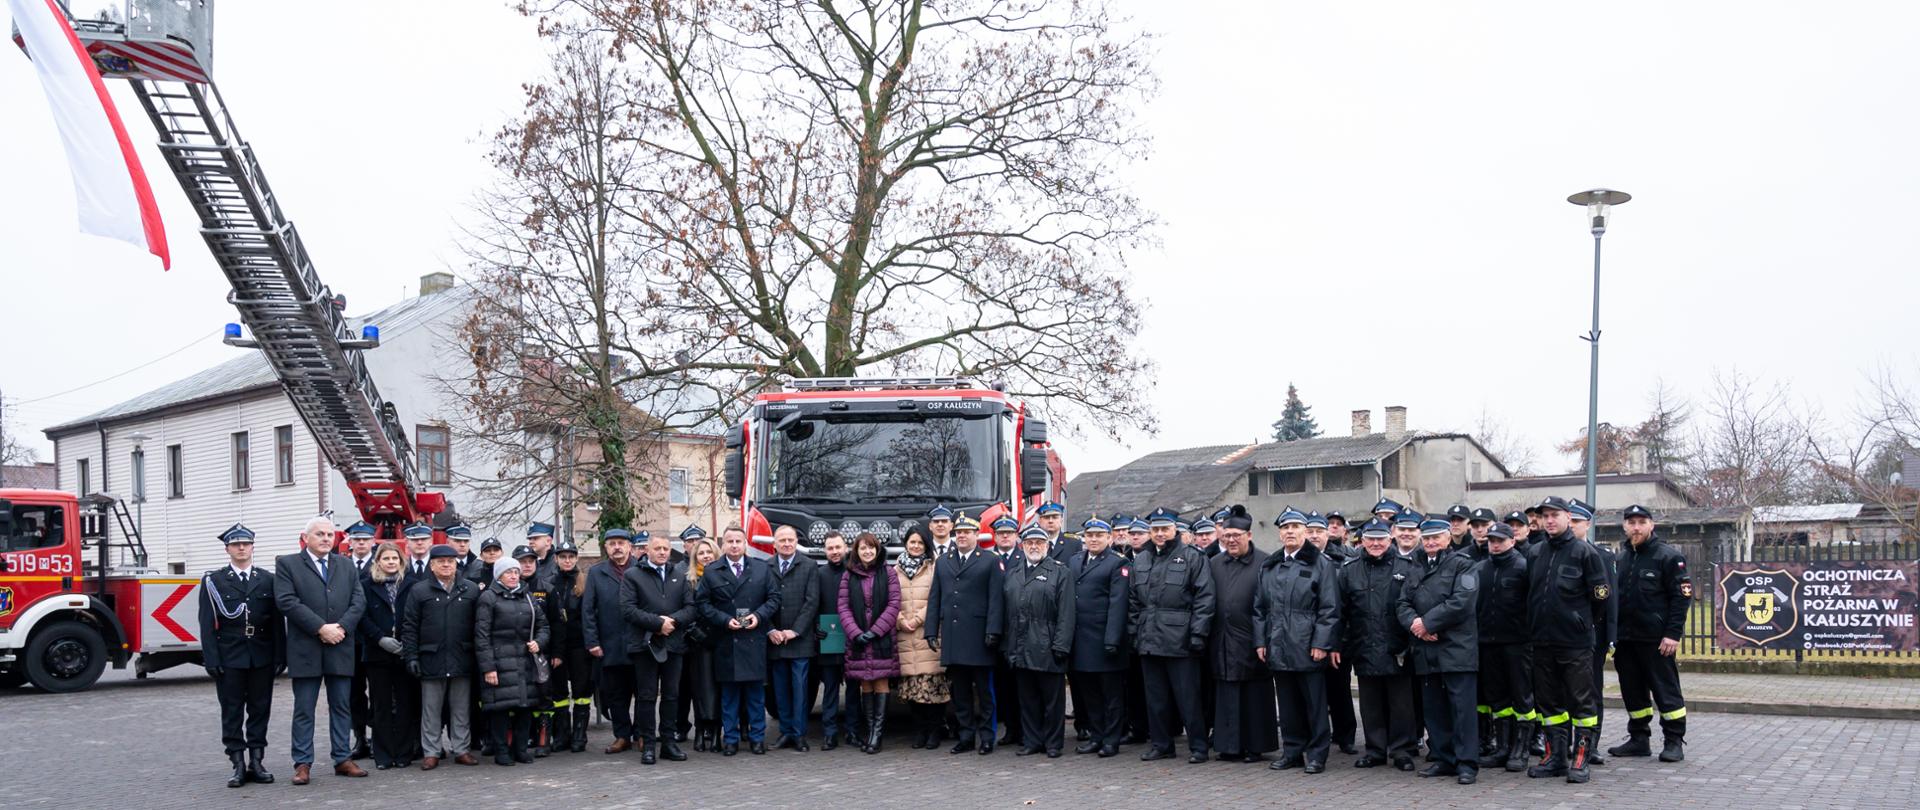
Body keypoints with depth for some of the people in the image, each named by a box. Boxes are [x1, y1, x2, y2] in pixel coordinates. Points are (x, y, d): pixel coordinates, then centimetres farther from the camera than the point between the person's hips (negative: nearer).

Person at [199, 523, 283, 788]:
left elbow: (276, 621, 5)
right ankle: (238, 765, 8)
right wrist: (211, 659, -9)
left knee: (260, 709, 6)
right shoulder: (213, 581, 2)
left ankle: (256, 762, 13)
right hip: (229, 657, -2)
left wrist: (280, 656, -1)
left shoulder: (267, 580, 7)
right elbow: (208, 624, -2)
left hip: (262, 657, 2)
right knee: (232, 712, 3)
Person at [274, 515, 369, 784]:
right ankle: (302, 764, 9)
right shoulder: (287, 563, 2)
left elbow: (359, 600, 5)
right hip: (305, 649, -3)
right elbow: (287, 601, -11)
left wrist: (341, 627, -11)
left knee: (341, 706, 8)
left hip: (340, 647, 3)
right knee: (304, 709, 3)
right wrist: (321, 628, -16)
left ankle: (342, 759, 14)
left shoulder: (346, 565, 14)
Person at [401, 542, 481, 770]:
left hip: (462, 659, 1)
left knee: (462, 708, 7)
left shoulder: (471, 590, 7)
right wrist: (411, 656, -5)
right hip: (431, 659, -1)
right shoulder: (418, 591, 4)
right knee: (431, 709, 4)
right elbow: (409, 626, 2)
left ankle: (461, 749, 15)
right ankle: (431, 752, 12)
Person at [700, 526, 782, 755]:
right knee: (729, 692, 4)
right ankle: (730, 739, 11)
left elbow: (774, 597, 8)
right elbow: (704, 604, 2)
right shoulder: (711, 573, 4)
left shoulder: (762, 569, 8)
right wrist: (725, 620, -11)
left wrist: (759, 616, -8)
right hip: (725, 643, -1)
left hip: (755, 641, 1)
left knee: (756, 691, 4)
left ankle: (757, 737, 12)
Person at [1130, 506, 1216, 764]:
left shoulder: (1192, 557, -2)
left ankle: (1198, 747, 6)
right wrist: (1134, 632, 11)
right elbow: (1133, 600, 18)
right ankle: (1161, 744, 20)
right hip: (1149, 641, 5)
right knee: (1156, 697, 11)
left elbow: (1204, 597, -7)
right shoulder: (1140, 560, 14)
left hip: (1180, 641, -5)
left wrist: (1198, 634, -12)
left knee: (1188, 697, -2)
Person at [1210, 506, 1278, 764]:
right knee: (1226, 696, 8)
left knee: (1255, 697, 3)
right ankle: (1230, 746, 15)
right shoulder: (1214, 563, 10)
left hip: (1251, 644, -4)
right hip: (1223, 644, 4)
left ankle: (1255, 747, 11)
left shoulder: (1263, 563, -5)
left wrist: (1262, 642, -12)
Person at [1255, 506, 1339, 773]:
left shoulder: (1321, 563, 0)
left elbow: (1329, 608, -6)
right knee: (1288, 704, 11)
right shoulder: (1268, 566, 15)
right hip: (1278, 648, 5)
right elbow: (1259, 606, 15)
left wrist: (1321, 643, -12)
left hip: (1309, 648, -5)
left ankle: (1317, 755, 8)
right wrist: (1260, 640, 6)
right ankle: (1292, 752, 19)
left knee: (1315, 703, 0)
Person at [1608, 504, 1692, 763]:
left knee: (1666, 690, 0)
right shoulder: (1622, 558, 14)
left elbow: (1682, 596, -9)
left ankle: (1674, 741, 8)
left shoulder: (1668, 556, -5)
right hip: (1626, 638, 6)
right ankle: (1638, 738, 20)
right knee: (1633, 691, 11)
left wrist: (1673, 633, -16)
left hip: (1656, 639, -6)